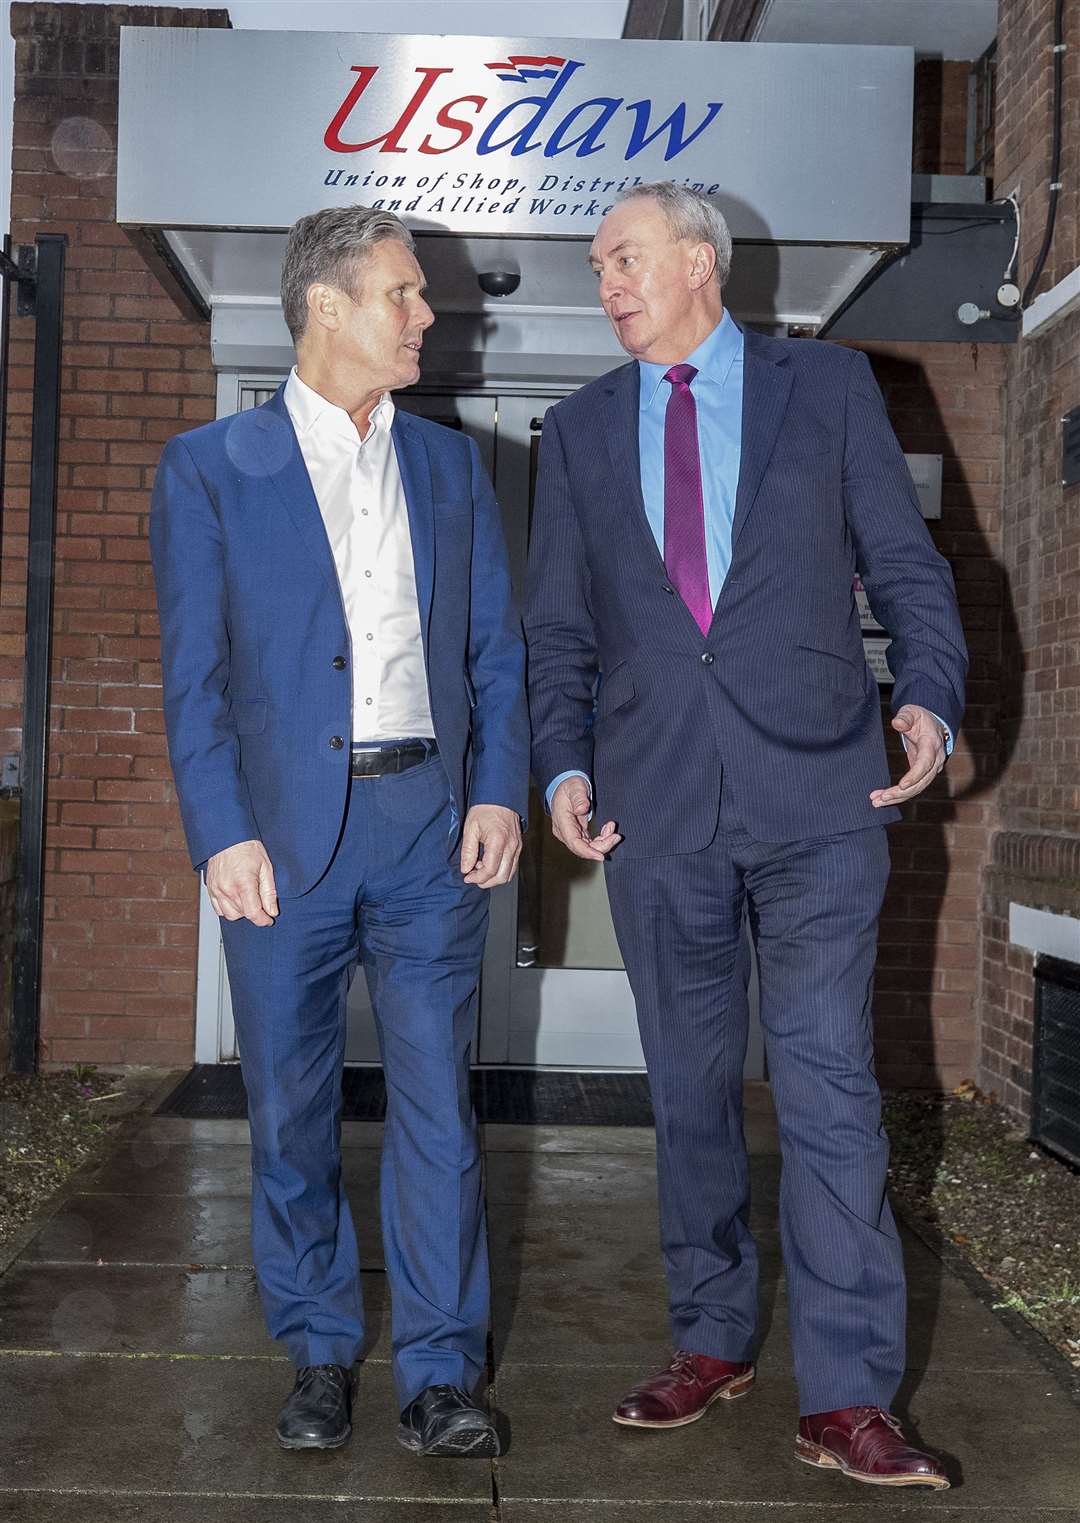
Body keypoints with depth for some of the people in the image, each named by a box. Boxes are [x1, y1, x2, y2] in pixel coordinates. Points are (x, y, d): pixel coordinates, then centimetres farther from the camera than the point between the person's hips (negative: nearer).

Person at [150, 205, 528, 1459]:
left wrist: (499, 791, -1)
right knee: (290, 1109, 8)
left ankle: (439, 1375, 11)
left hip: (430, 827, 2)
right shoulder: (208, 469, 3)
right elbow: (192, 673, -1)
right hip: (284, 834, -1)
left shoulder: (450, 467, 13)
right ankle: (318, 1355, 25)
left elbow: (497, 648, 11)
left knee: (437, 1105, 1)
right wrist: (222, 834, -9)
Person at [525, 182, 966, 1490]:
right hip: (655, 803, 3)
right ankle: (711, 1343, 26)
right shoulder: (580, 428, 13)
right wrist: (564, 765, -1)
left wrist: (930, 699, -12)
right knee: (690, 1086, 11)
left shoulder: (828, 385, 7)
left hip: (815, 791, -3)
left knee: (828, 1086, -5)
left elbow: (906, 566, 5)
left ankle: (846, 1398, 2)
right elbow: (557, 626, 13)